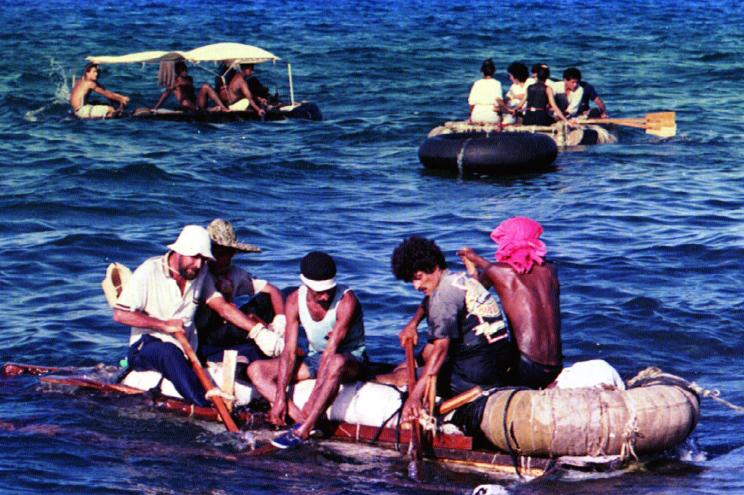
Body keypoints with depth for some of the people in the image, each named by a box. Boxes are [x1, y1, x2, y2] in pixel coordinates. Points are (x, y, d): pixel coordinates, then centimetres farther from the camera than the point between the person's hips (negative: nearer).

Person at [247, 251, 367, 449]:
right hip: (315, 358, 6)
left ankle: (302, 430, -38)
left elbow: (331, 351, -30)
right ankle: (301, 419, -28)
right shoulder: (295, 301, -10)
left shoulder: (347, 301, -24)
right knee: (256, 370, -11)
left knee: (336, 363, -44)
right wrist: (280, 397, -21)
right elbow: (289, 351, -12)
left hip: (351, 359, -6)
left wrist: (317, 392, -35)